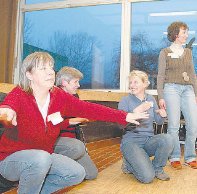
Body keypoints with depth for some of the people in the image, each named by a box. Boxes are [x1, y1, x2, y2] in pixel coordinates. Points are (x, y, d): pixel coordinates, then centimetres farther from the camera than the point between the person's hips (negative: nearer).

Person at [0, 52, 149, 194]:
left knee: (78, 174, -8)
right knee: (41, 158, -35)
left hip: (44, 156, 5)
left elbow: (89, 109, -10)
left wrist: (124, 116, -16)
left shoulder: (60, 96, -7)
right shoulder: (19, 94, -20)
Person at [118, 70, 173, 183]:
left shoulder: (151, 99, 8)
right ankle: (129, 164, 11)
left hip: (149, 140, 5)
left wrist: (163, 115, -11)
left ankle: (157, 168, -1)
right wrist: (136, 111, -29)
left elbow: (159, 121, 12)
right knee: (147, 177, -23)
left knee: (167, 139, -29)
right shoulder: (125, 101, -6)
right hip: (131, 141, -4)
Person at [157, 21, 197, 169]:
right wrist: (161, 97, -5)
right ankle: (175, 157, 7)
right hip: (172, 88, -4)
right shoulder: (165, 52, 8)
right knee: (174, 125, -6)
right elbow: (161, 76, 3)